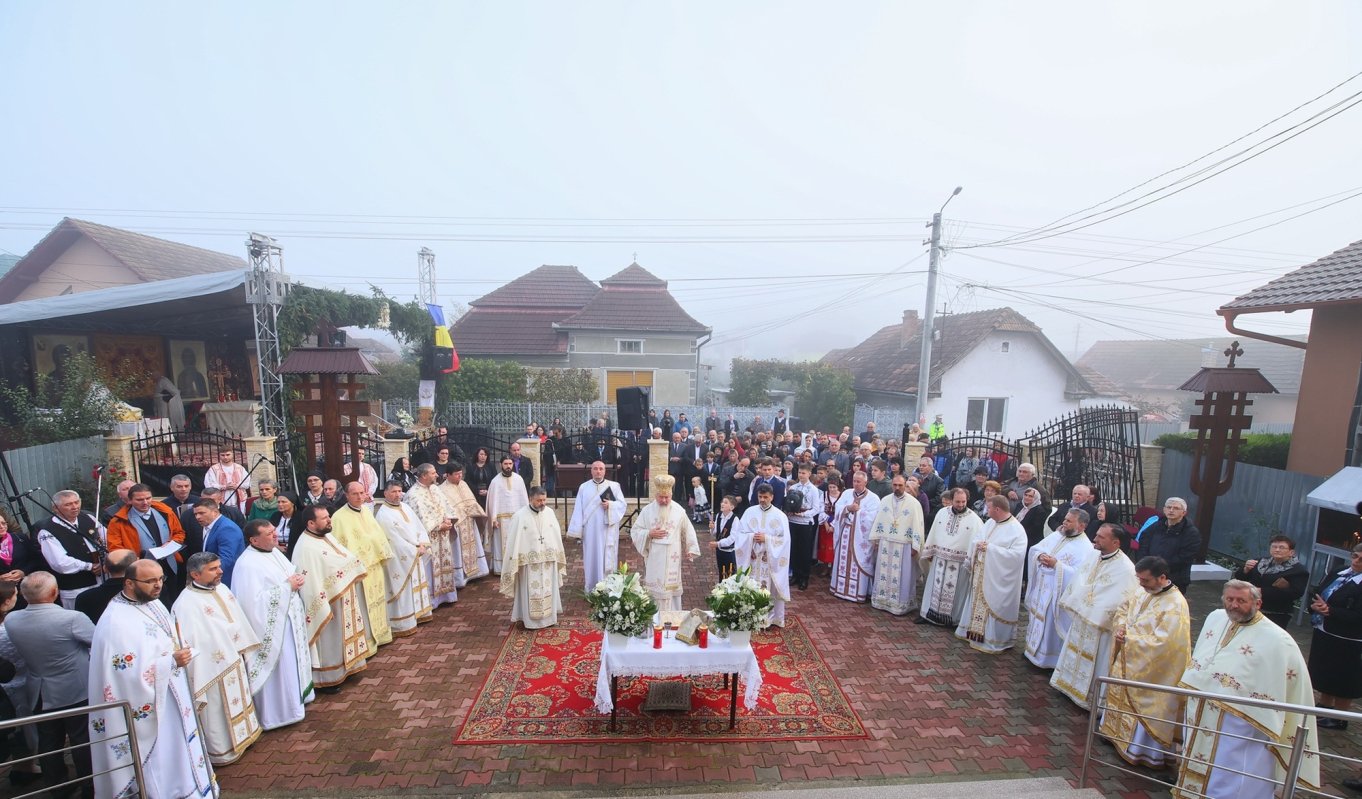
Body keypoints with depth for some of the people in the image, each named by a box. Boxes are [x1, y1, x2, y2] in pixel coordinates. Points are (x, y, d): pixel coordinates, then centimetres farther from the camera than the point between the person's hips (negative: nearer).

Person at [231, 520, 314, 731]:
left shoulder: (274, 552, 4)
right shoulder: (248, 565, -22)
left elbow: (291, 578, 16)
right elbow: (255, 601, -26)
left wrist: (298, 580, -4)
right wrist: (287, 586, -23)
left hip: (290, 620, 9)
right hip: (272, 626, -9)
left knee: (292, 662, 21)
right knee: (279, 668, 5)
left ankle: (296, 697, 38)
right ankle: (279, 712, 20)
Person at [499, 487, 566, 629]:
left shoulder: (550, 513, 0)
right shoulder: (520, 516, -12)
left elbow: (557, 536, 8)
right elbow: (513, 542, -10)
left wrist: (558, 558, 11)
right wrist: (515, 563, -11)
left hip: (548, 561, 4)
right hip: (529, 562, -4)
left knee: (548, 590, 13)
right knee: (531, 591, 5)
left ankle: (549, 617, 27)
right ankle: (530, 620, 20)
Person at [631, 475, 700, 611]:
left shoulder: (679, 510, -3)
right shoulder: (647, 510, -4)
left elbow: (687, 531, 8)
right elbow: (635, 531, 1)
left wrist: (691, 549, 8)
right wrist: (649, 534, -15)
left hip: (672, 558, 0)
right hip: (653, 558, 0)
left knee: (671, 588, 5)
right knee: (654, 588, 5)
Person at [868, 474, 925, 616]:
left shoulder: (914, 503, -9)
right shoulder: (884, 500, 3)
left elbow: (917, 525, -9)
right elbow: (878, 520, 9)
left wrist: (915, 546, -10)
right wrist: (876, 538, 7)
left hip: (904, 546, -4)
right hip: (885, 543, 4)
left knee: (902, 576, 4)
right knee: (884, 573, 11)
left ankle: (901, 604, 15)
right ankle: (882, 600, 23)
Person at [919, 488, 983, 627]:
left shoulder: (974, 518, -9)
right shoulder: (941, 513, 1)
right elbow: (933, 533, 8)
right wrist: (929, 552, 9)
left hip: (960, 562, -3)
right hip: (939, 558, 3)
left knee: (955, 591, 7)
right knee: (935, 587, 11)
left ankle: (953, 618, 23)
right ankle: (930, 614, 22)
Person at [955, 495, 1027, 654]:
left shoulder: (1017, 530, -16)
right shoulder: (990, 522, 6)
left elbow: (1017, 554, -25)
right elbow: (975, 540, 13)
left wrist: (991, 548, -23)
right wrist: (979, 544, -9)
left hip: (998, 578, -8)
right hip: (981, 574, 8)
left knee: (994, 607, 2)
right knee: (978, 602, 17)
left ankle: (995, 640, 17)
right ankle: (975, 631, 32)